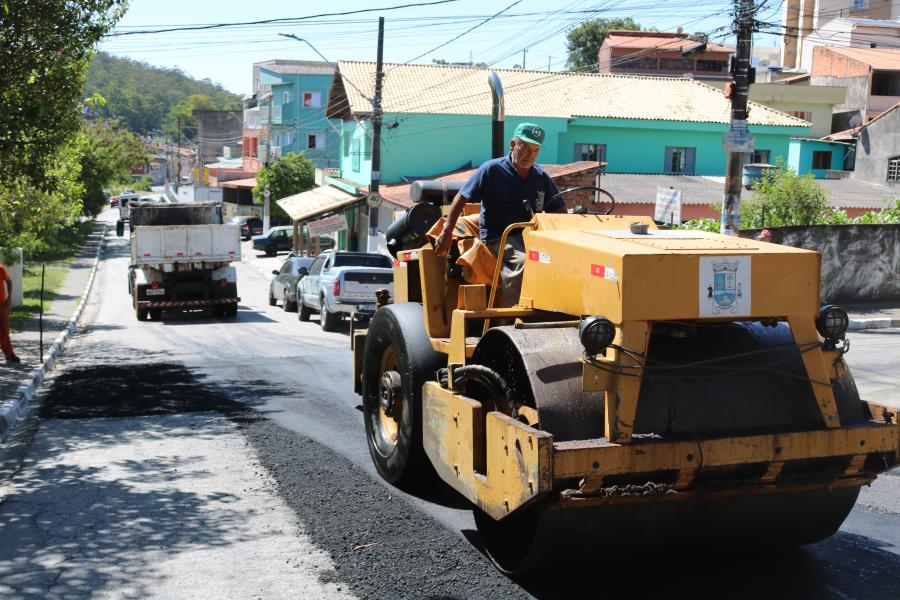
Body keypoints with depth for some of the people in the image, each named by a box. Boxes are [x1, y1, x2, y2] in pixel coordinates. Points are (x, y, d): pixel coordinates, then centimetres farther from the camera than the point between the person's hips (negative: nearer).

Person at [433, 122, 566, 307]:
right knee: (523, 261, -35)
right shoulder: (492, 170, 1)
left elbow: (559, 211, 19)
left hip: (530, 237, 5)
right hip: (497, 238, -5)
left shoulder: (541, 178, 17)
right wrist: (446, 233, -6)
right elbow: (461, 198, 2)